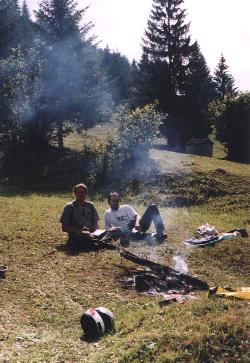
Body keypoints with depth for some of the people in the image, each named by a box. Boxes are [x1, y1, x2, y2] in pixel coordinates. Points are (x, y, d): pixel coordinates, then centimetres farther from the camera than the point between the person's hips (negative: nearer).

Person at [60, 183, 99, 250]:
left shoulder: (90, 206, 15)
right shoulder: (69, 207, 4)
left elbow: (95, 224, 15)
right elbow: (64, 228, 1)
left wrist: (93, 233, -8)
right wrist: (79, 231, -12)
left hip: (91, 235, 4)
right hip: (75, 237, -4)